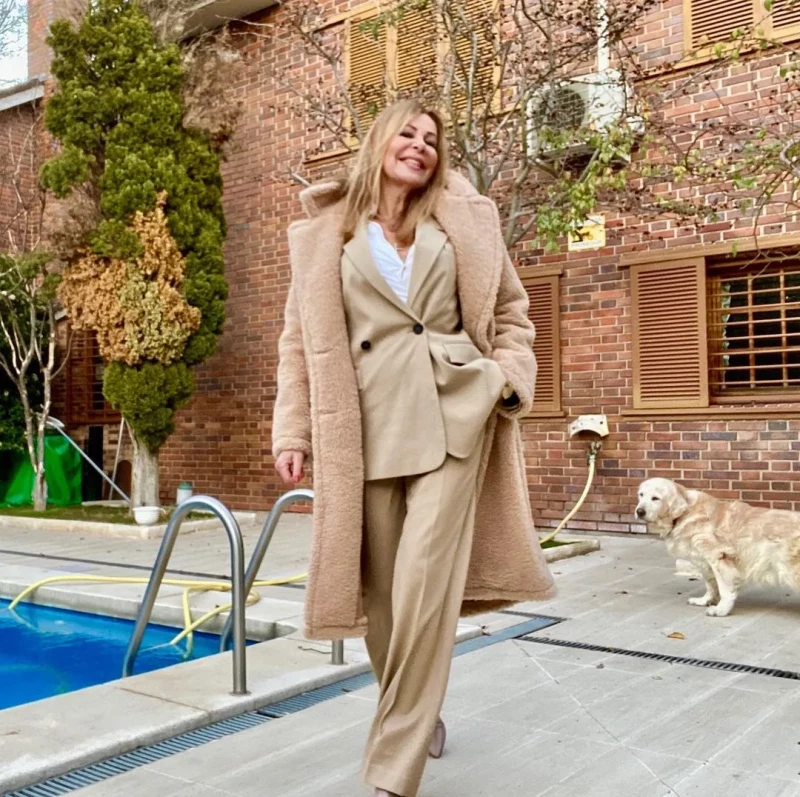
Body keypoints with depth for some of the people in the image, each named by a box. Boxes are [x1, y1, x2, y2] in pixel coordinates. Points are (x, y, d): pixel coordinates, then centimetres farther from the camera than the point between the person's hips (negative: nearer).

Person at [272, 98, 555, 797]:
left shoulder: (463, 221, 12)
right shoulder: (324, 236, 11)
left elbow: (510, 311, 17)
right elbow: (301, 340, 9)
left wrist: (509, 380, 1)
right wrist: (292, 431, 3)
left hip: (454, 414, -1)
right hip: (369, 424, 1)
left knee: (423, 586, -9)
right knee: (380, 590, 7)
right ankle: (420, 716, 34)